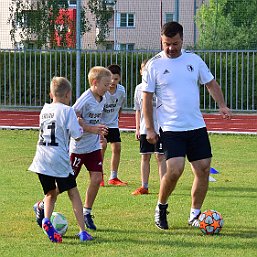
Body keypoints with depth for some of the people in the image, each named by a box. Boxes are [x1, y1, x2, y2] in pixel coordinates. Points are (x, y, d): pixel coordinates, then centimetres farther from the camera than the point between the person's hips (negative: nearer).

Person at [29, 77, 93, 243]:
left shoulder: (45, 110, 12)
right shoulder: (67, 111, -6)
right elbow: (77, 135, -8)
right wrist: (80, 124, 12)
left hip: (42, 159, 5)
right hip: (59, 159, -5)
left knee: (51, 193, 19)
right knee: (74, 193, 6)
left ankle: (46, 219, -7)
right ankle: (83, 231, 2)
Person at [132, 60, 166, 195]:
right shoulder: (139, 88, 9)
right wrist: (137, 128, 14)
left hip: (159, 128, -4)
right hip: (144, 129, 4)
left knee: (160, 156, -4)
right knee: (145, 157, 8)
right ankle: (144, 187, 14)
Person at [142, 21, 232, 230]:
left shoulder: (194, 60, 7)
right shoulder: (154, 65, -3)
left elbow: (211, 83, 16)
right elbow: (147, 97, -1)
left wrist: (222, 105, -1)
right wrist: (149, 129, -5)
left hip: (197, 126, 4)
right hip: (171, 129, -4)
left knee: (203, 169, 1)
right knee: (175, 169, -18)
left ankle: (195, 215, 16)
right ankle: (161, 207, 7)